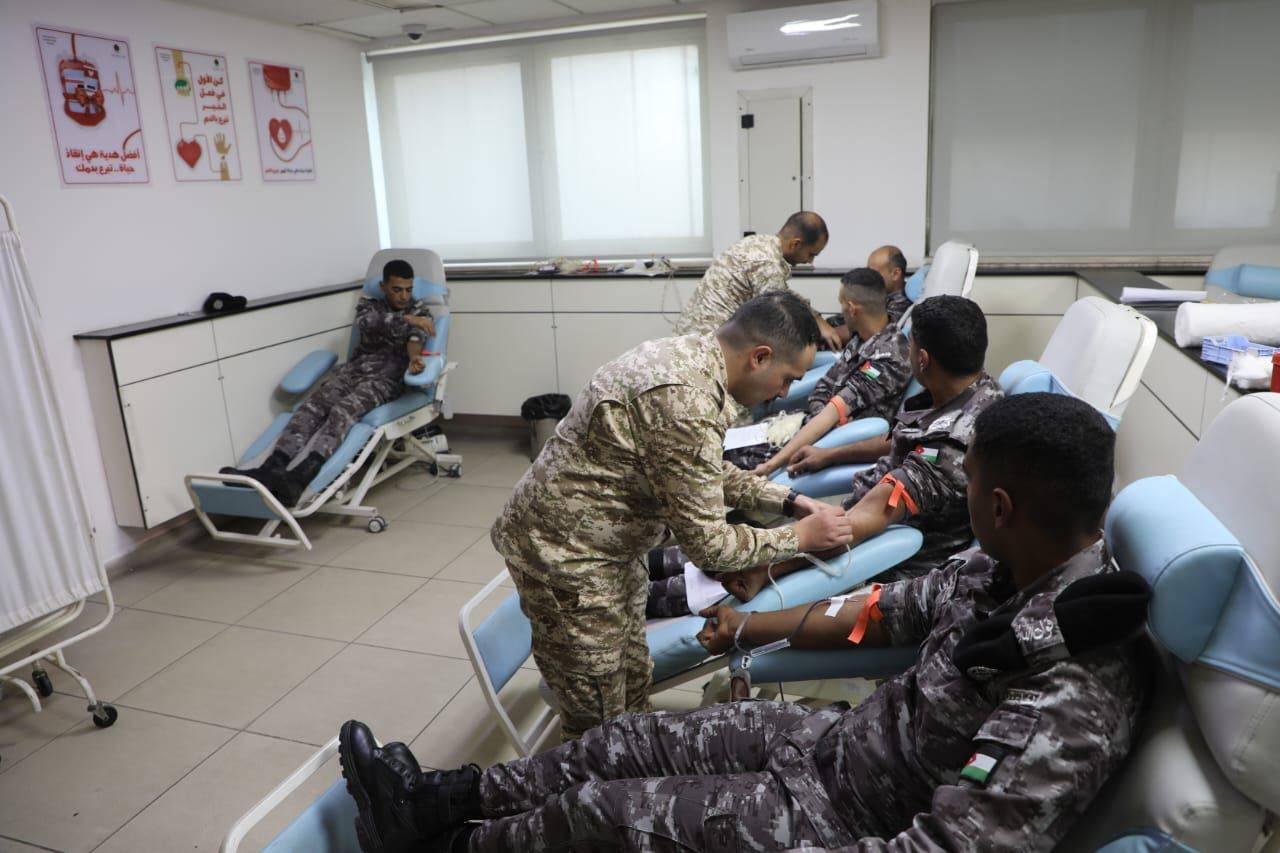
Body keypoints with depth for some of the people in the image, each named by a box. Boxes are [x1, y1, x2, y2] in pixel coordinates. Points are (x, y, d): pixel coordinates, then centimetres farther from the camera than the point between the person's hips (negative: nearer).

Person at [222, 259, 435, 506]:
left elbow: (416, 336, -6)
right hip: (357, 367, 4)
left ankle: (297, 477, -57)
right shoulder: (369, 303, 21)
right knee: (313, 405, -27)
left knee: (344, 411, -34)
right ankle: (272, 469, -47)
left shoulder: (420, 309, 16)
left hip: (390, 373, -4)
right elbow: (365, 322, -4)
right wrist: (407, 319, -15)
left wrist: (414, 357, -29)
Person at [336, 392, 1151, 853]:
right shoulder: (1006, 567, -6)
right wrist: (753, 627, 17)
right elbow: (892, 608, 7)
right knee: (630, 741, 8)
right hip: (847, 735, 7)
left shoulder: (1067, 699, -34)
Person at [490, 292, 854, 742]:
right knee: (599, 723, 7)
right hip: (567, 556, -10)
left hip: (610, 543, 10)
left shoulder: (687, 354, 1)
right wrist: (799, 537, -11)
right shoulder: (686, 400, -30)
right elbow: (705, 540, -23)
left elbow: (706, 473, 14)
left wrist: (787, 499, 8)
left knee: (632, 682, 23)